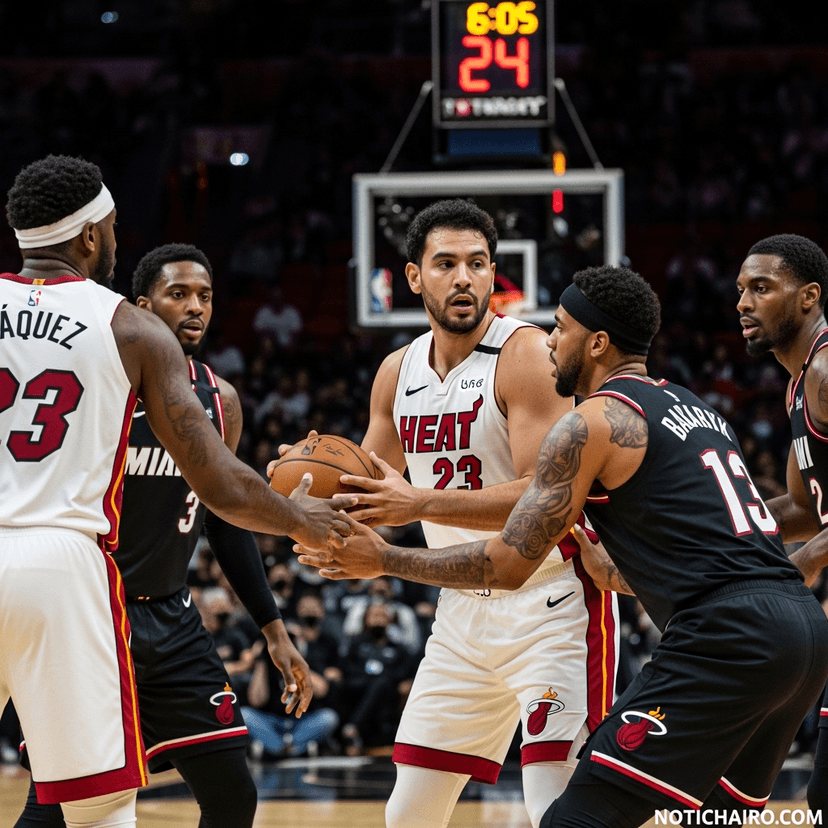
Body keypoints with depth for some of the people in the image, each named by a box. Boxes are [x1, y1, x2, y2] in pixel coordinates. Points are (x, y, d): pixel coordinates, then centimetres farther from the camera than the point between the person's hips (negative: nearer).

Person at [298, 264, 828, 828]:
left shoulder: (593, 424, 0)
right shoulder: (695, 409, 25)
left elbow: (509, 565, 0)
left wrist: (384, 560, 9)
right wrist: (610, 572, 42)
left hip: (725, 635, -9)